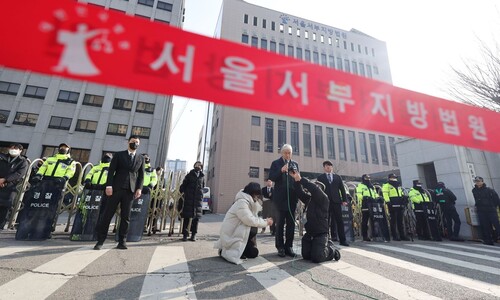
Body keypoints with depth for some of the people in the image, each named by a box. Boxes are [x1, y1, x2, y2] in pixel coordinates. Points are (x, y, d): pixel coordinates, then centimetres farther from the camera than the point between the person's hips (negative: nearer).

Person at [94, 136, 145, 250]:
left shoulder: (141, 159, 13)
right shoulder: (118, 155, 8)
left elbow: (141, 175, 9)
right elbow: (111, 171, 1)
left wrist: (139, 188, -3)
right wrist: (109, 185, -9)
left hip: (130, 190, 1)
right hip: (116, 188, -1)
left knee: (125, 217, 4)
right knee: (107, 214, 2)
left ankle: (122, 242, 11)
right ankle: (100, 240, 13)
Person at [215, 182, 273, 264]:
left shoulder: (248, 202, 6)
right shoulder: (242, 202, -22)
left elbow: (253, 219, 9)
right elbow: (250, 221, -26)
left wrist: (264, 221, -5)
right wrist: (266, 222, -16)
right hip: (230, 237, -8)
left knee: (254, 253, 2)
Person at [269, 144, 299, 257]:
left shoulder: (295, 164, 12)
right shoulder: (276, 163, 2)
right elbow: (271, 177, -7)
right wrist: (281, 171, -20)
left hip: (292, 197, 3)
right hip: (280, 197, -3)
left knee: (291, 223, 7)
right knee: (280, 223, 6)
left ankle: (288, 246, 18)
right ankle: (280, 247, 15)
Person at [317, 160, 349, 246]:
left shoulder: (338, 177, 15)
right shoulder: (320, 177, 8)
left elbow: (342, 189, 11)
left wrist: (344, 200, 1)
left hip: (336, 201, 2)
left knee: (339, 221, 2)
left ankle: (343, 240, 7)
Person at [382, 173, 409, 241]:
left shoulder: (399, 186, 25)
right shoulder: (386, 186, 1)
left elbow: (402, 194, 28)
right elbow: (385, 194, -10)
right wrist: (388, 202, -21)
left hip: (400, 205, 7)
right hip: (393, 205, -7)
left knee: (400, 221, 9)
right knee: (393, 221, -4)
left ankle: (402, 235, 15)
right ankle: (395, 236, 0)